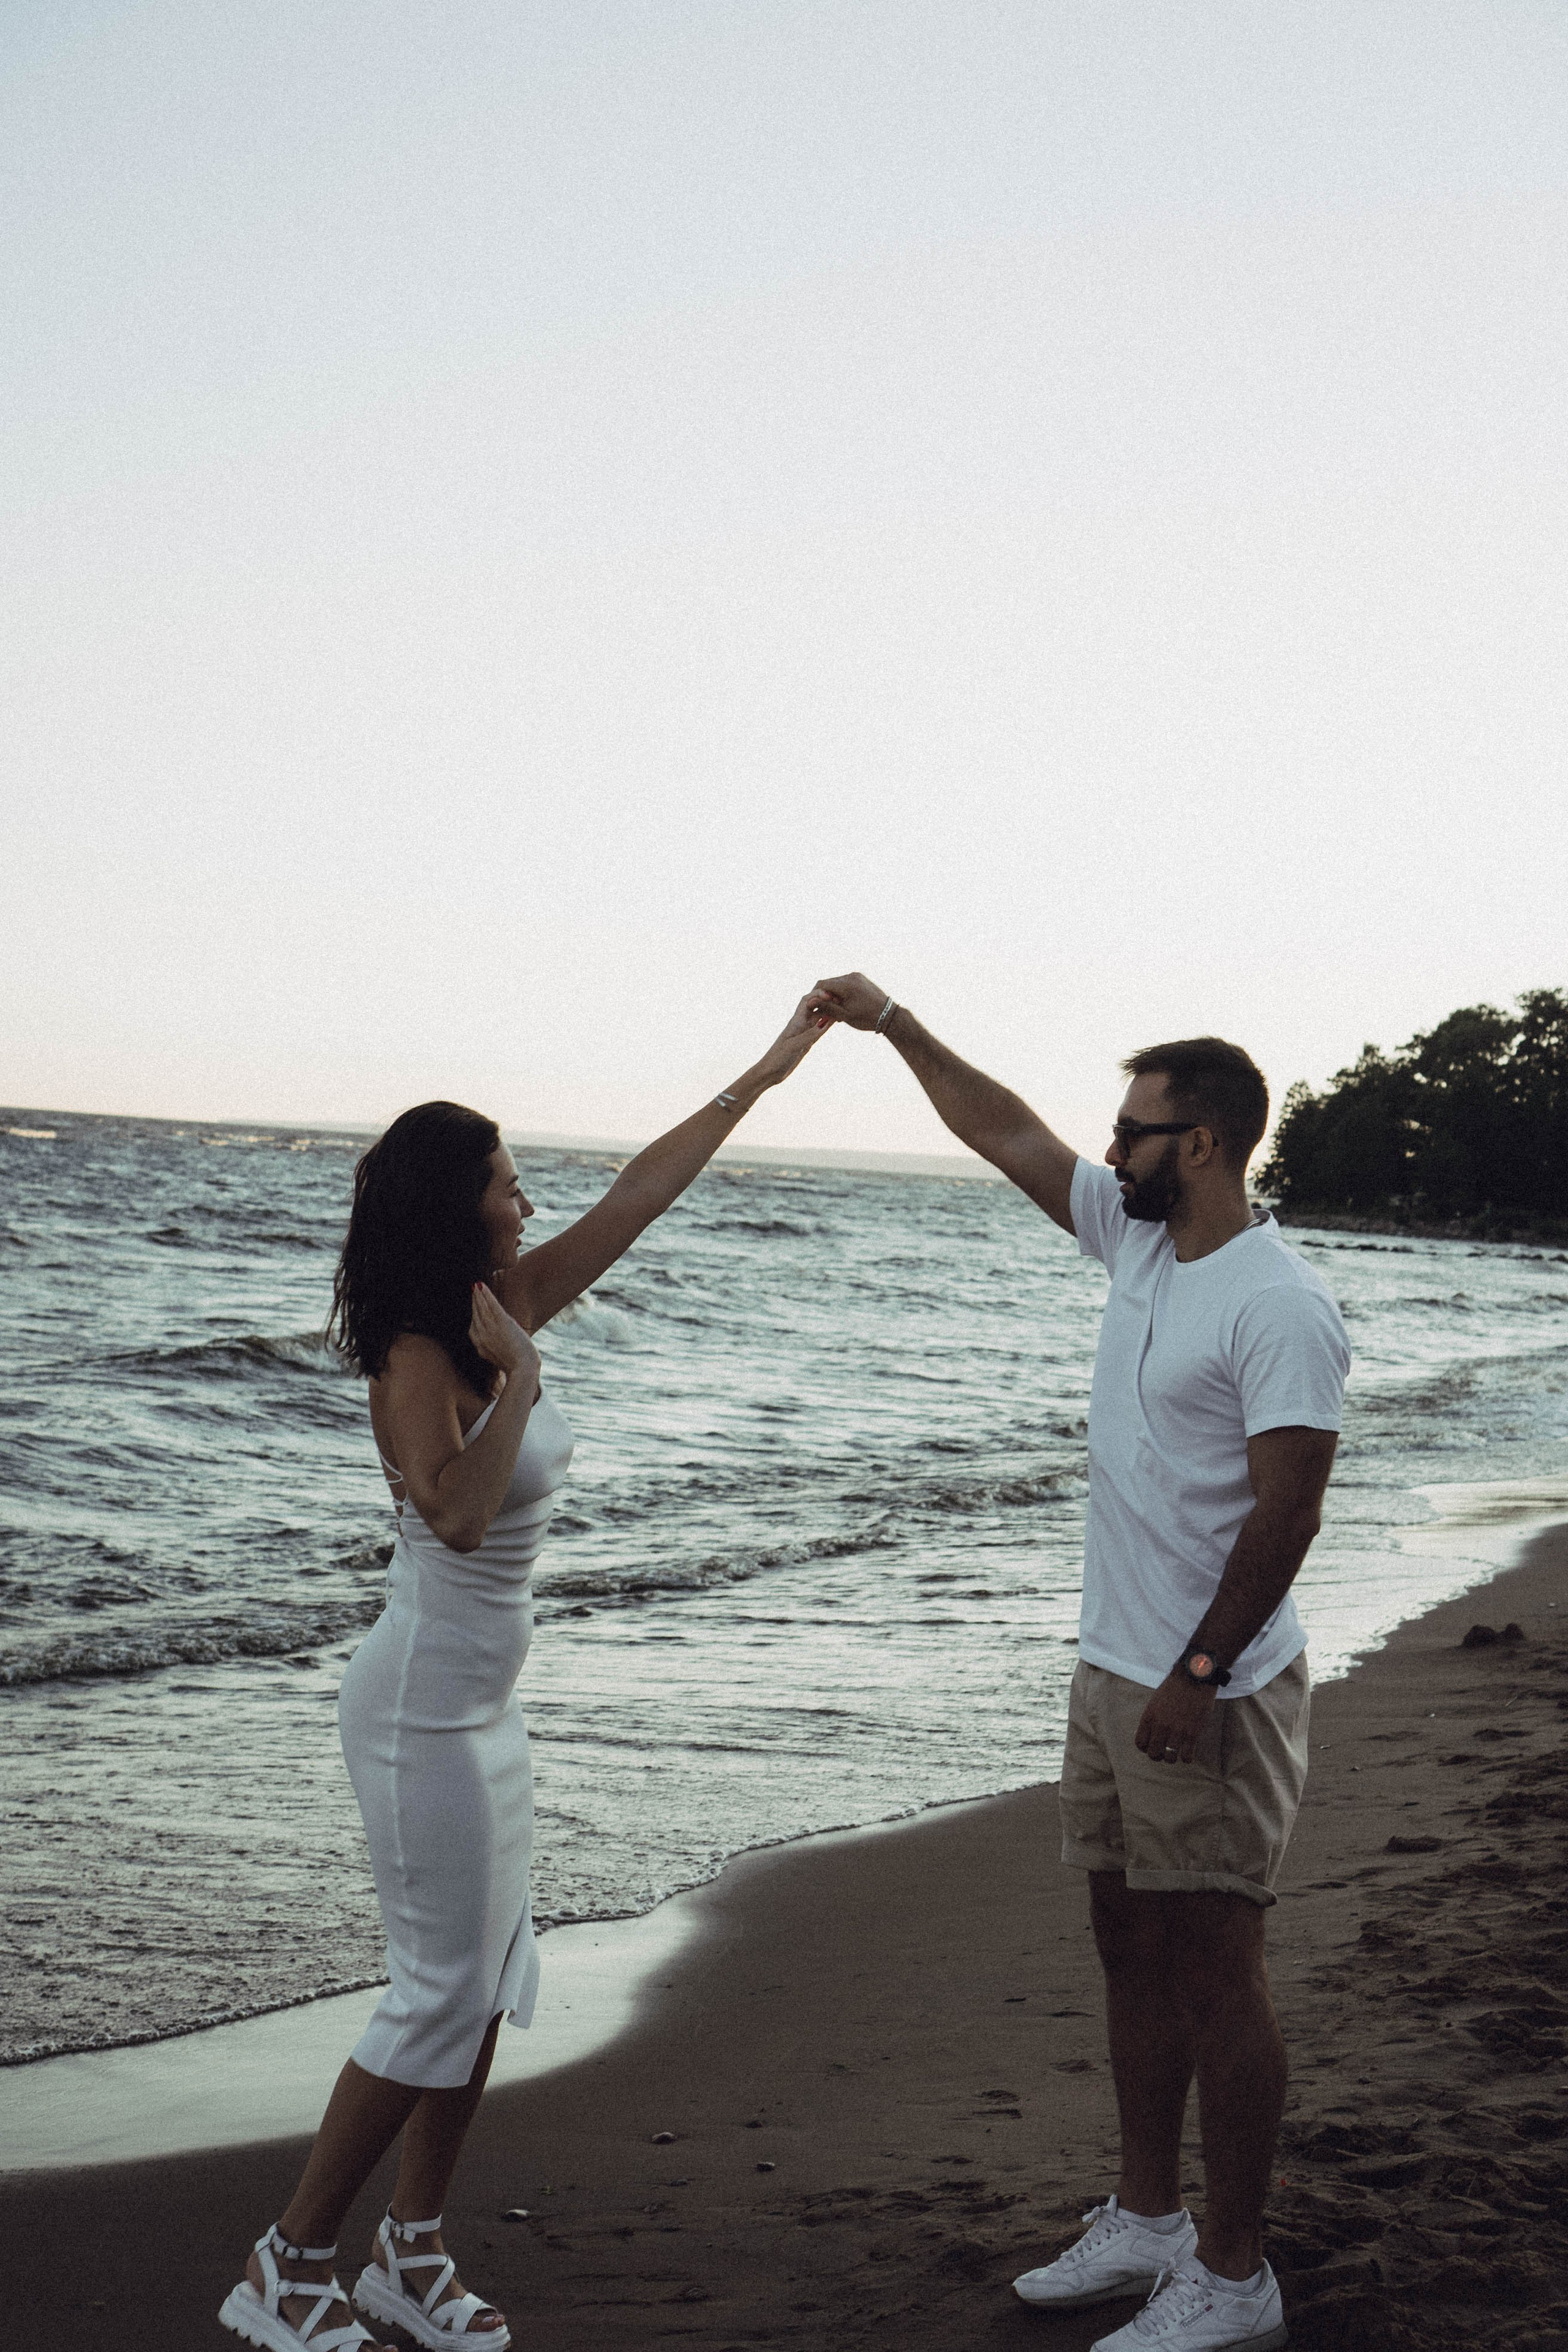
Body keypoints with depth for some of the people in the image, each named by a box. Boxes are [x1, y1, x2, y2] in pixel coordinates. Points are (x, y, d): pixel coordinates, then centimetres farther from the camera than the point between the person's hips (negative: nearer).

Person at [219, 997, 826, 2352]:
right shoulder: (416, 1357, -18)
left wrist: (765, 1074, 12)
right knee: (443, 1991, -3)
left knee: (492, 1982, 12)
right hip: (426, 1705, -9)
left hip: (486, 1702, 9)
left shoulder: (509, 1309, 5)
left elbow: (639, 1196, 9)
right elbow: (458, 1513, -32)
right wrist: (515, 1380, -25)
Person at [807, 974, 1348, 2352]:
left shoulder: (1279, 1308, -18)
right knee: (1133, 1952, 16)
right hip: (1112, 1674, 9)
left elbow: (1285, 1513, -21)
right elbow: (1006, 1134, 18)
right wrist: (892, 1024, 20)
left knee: (1215, 1973, -1)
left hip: (1211, 1698, -9)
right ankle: (1148, 2222, 29)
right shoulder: (1138, 1238, 8)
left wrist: (1199, 1677, -22)